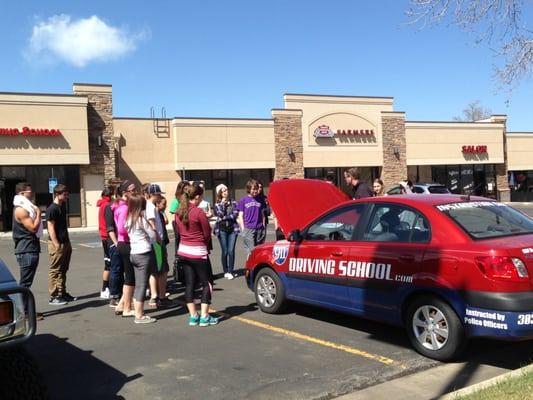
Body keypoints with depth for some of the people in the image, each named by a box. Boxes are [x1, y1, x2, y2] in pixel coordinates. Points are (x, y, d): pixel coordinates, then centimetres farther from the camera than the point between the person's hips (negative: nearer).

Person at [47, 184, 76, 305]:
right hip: (57, 244, -9)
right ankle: (53, 297, 2)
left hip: (65, 243, 9)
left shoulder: (63, 206, 13)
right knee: (55, 271, -3)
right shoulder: (52, 208, -13)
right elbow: (50, 227, -16)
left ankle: (62, 293, 23)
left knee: (63, 270, 14)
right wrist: (57, 245, -19)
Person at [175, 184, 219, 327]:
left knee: (189, 283, 11)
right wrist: (205, 243, 9)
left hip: (183, 250, 7)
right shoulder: (198, 212, -16)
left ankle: (193, 316, 15)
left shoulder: (179, 212, 4)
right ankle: (204, 316, 4)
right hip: (198, 252, -7)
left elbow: (179, 231, 12)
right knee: (207, 284, 5)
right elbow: (207, 234, -9)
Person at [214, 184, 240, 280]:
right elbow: (220, 214, -9)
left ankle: (230, 271, 0)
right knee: (225, 252, -2)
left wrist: (224, 217, -7)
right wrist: (223, 204, -6)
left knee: (231, 251, -6)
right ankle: (225, 271, 9)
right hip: (222, 229, -1)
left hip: (232, 229, 1)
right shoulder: (217, 204, 7)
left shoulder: (233, 203, 10)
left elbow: (235, 215, -1)